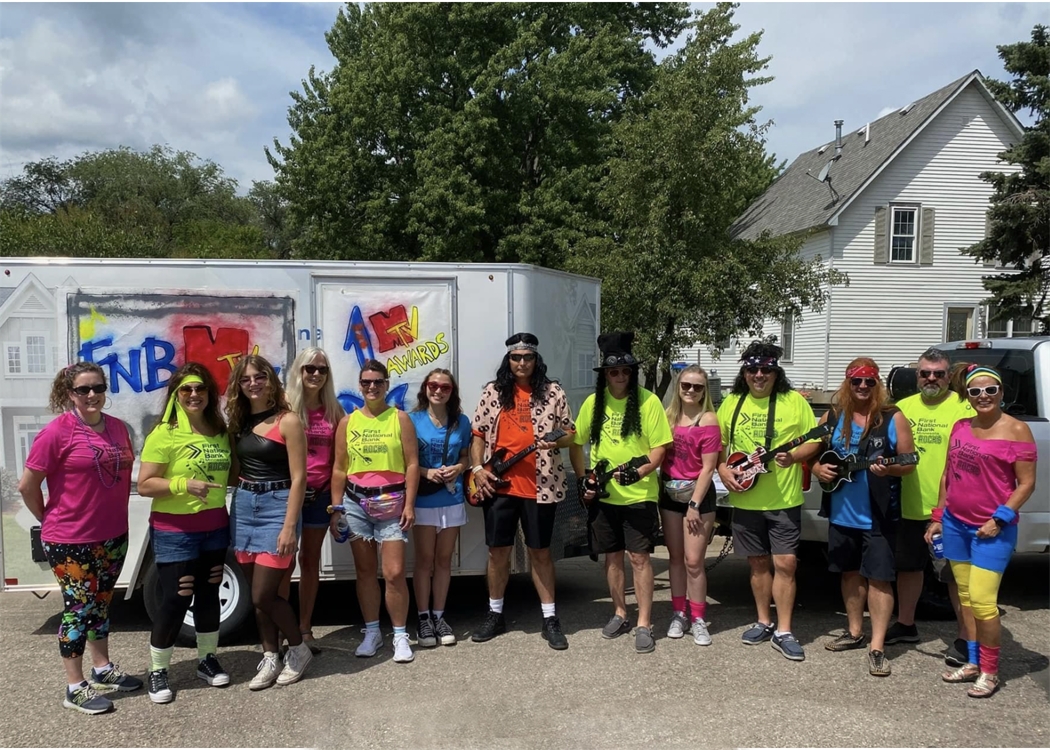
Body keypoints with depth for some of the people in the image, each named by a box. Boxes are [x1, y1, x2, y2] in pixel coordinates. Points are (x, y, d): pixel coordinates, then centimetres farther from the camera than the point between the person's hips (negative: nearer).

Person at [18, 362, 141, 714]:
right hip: (70, 540, -6)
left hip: (113, 536, 6)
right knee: (79, 608, 2)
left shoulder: (118, 428, 4)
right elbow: (27, 486, -10)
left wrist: (113, 517, 10)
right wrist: (50, 521, -1)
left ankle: (103, 669, 32)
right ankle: (75, 688, 14)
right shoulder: (58, 431, -14)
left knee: (101, 603, 18)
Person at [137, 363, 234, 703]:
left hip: (215, 527, 6)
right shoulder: (164, 434, -12)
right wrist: (185, 485, -27)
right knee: (175, 599, -1)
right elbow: (144, 485, -15)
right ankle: (158, 671, 18)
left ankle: (207, 659, 30)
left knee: (209, 595, 15)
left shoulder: (219, 432, 6)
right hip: (174, 531, -6)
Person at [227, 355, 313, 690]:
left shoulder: (288, 421, -9)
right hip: (243, 507, 6)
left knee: (263, 596, -5)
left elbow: (298, 478, -12)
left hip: (277, 506, -6)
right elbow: (235, 470, 13)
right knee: (257, 594, 10)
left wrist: (289, 526, -17)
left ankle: (299, 649, 17)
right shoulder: (238, 422, 9)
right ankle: (270, 658, 25)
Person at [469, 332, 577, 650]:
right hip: (499, 485, 2)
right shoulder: (493, 392, 6)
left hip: (541, 486, -1)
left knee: (540, 551, 8)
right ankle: (495, 615, 26)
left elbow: (570, 433, 6)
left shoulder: (553, 392, 2)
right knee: (498, 550, 10)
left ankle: (550, 619, 19)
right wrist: (478, 469, -3)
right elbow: (478, 434, 9)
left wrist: (557, 441, -16)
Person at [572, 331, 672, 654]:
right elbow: (577, 444, 12)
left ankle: (644, 625, 9)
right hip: (602, 495, 4)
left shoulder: (648, 401, -7)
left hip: (638, 495, -4)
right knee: (612, 556, 13)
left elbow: (660, 446, -8)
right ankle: (620, 614, 29)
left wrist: (639, 472, -24)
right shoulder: (593, 402, 3)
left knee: (639, 557, -2)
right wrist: (583, 479, 2)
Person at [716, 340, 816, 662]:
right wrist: (722, 470, -4)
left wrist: (793, 457, -19)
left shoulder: (794, 401, -4)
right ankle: (764, 622, 27)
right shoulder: (732, 403, 5)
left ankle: (783, 632, 9)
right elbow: (718, 444, 13)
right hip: (745, 500, 3)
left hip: (784, 501, -3)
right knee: (758, 563, 13)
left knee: (785, 564, -3)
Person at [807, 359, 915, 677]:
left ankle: (877, 647, 5)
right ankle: (855, 632, 32)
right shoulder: (832, 417, 5)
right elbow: (813, 452, 14)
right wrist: (818, 468, -7)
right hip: (841, 513, 4)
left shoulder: (893, 419, -5)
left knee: (878, 577, -3)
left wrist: (888, 469, -24)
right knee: (851, 572, 16)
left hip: (878, 515, -4)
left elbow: (908, 463, -4)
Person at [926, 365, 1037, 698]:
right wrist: (937, 517, 13)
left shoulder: (1016, 430, -8)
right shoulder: (960, 427, 7)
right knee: (965, 597, 12)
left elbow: (1026, 483, -8)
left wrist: (999, 519, -15)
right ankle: (972, 663, 25)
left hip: (991, 529, -5)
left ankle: (990, 672, 9)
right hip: (956, 524, 6)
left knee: (982, 600, -8)